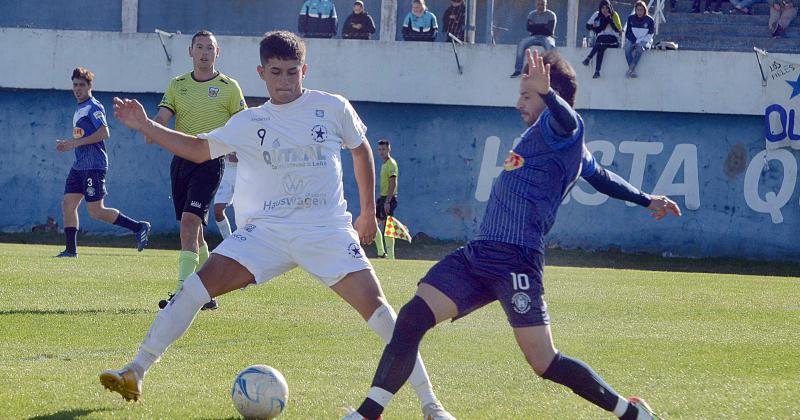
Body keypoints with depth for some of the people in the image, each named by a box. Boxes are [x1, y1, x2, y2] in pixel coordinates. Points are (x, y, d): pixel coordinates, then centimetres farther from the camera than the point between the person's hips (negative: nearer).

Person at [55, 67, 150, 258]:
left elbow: (104, 133, -21)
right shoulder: (79, 109, 20)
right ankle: (71, 249, 6)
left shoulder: (94, 107, -10)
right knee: (68, 204, 3)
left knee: (96, 211, -10)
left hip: (94, 165, -9)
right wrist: (68, 145, 15)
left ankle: (139, 227, -2)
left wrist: (76, 142, -20)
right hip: (79, 165, 10)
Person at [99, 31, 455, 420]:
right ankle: (135, 373, -8)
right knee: (196, 287, -13)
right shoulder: (249, 123, 8)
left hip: (328, 228, -2)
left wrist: (368, 211, 18)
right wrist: (146, 126, 12)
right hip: (267, 229, 2)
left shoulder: (332, 108, 2)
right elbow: (200, 149, 19)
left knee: (374, 304, -16)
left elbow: (361, 150, 17)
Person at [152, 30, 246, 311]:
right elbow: (162, 116, 1)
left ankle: (182, 291, -23)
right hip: (181, 159, 5)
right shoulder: (177, 85, 11)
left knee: (189, 222, -19)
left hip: (210, 161, -5)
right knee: (193, 230, 10)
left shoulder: (229, 87, 1)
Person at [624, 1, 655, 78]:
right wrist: (635, 42, -11)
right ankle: (633, 71, -36)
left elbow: (650, 35, -2)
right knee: (627, 47, -33)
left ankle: (630, 69, -41)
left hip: (645, 41, -2)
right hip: (632, 40, 2)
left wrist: (639, 42, -14)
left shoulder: (650, 20, 0)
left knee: (639, 48, -38)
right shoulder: (631, 18, 6)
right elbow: (628, 32, 5)